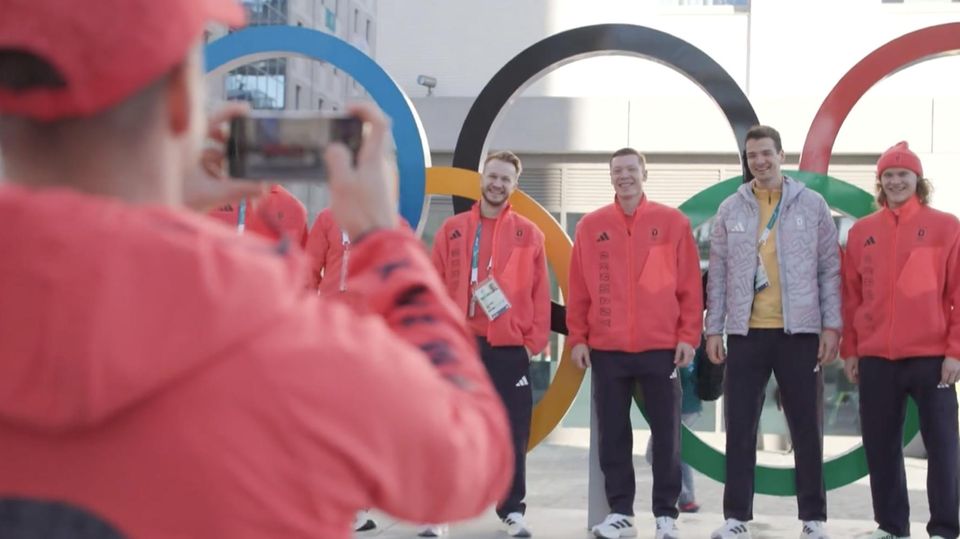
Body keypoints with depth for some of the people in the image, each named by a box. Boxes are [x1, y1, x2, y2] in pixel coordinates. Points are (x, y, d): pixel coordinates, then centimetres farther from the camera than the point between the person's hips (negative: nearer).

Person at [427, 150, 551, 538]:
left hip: (510, 347, 0)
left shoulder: (529, 234, 5)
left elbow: (540, 293, 3)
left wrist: (534, 340, -4)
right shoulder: (452, 230, 7)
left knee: (512, 431, 4)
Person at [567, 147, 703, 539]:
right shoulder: (591, 226, 6)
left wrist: (688, 336, -5)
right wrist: (577, 338, 1)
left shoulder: (673, 222, 2)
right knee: (613, 435, 5)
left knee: (666, 434, 3)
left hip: (661, 347, -1)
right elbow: (579, 289, 6)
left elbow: (690, 286, 1)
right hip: (606, 349, 1)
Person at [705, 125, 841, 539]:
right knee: (740, 428, 4)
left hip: (799, 331, -1)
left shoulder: (812, 205, 2)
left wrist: (832, 325, -5)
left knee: (807, 427, 4)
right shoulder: (730, 210, 7)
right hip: (745, 332, 2)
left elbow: (830, 269, 2)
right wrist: (713, 329, 3)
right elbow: (718, 274, 7)